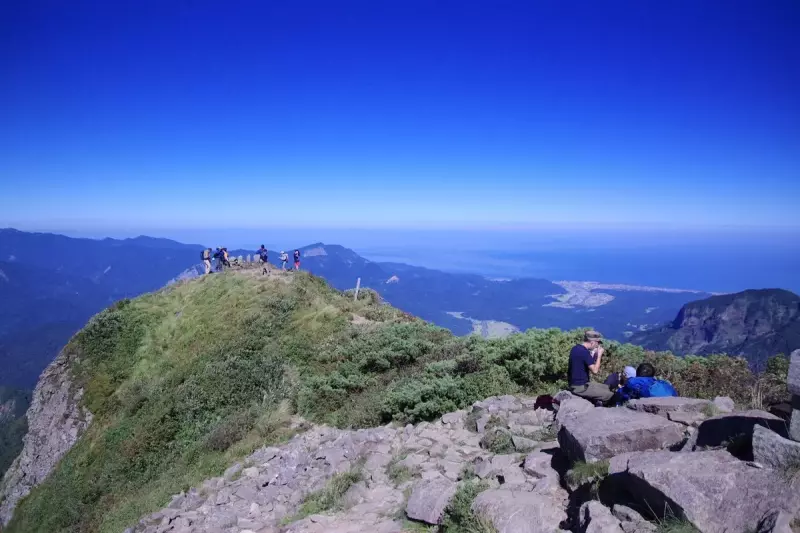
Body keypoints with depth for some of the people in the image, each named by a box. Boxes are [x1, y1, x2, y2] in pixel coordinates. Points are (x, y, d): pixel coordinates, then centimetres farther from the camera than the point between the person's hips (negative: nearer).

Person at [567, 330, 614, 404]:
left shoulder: (576, 348, 7)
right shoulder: (584, 352, -21)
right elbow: (594, 370, -21)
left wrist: (594, 354, 8)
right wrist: (599, 355, -12)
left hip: (576, 383, 10)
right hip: (580, 387, -10)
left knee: (607, 388, 17)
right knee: (610, 395, -10)